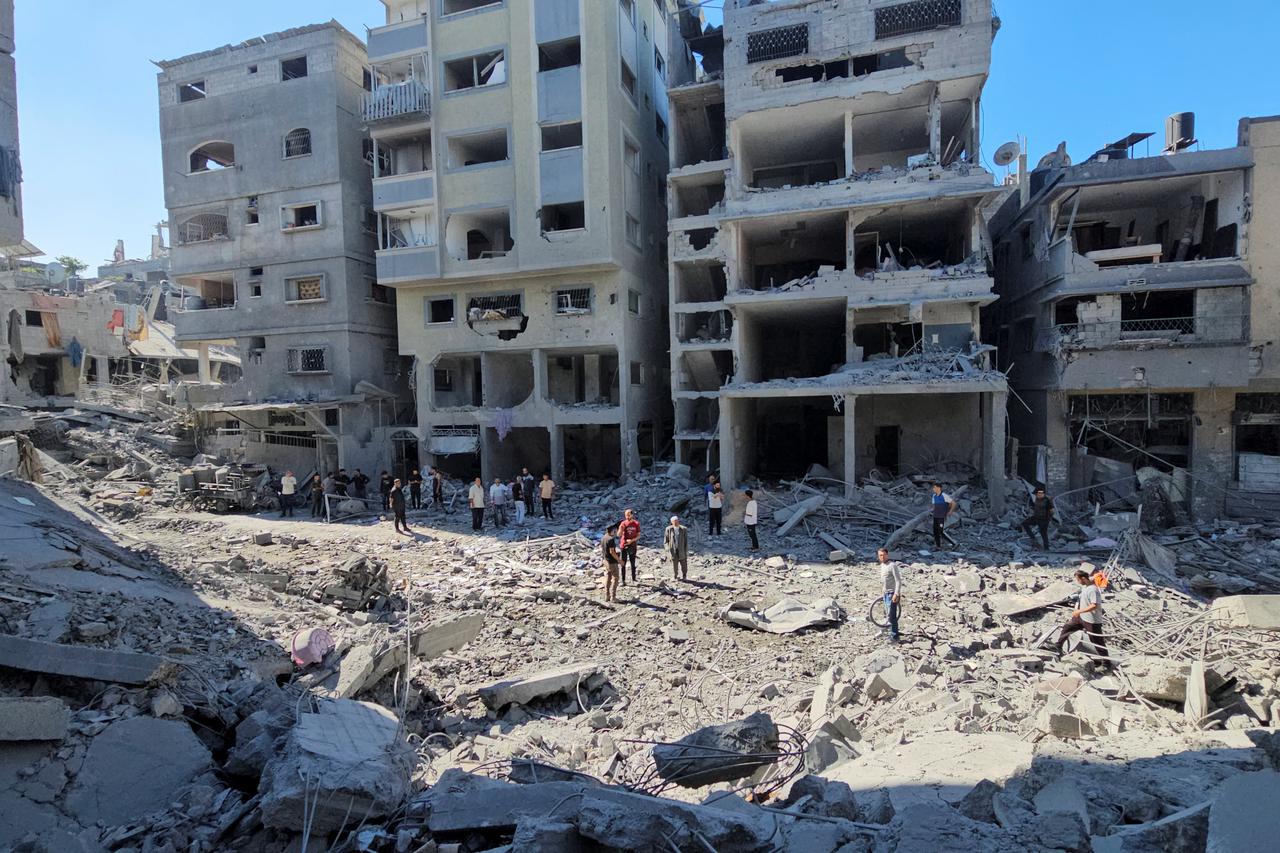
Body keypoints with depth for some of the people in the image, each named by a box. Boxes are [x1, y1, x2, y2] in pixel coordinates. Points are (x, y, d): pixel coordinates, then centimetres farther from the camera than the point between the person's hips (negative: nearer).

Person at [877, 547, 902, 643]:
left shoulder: (892, 565, -17)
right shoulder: (882, 565, 9)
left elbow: (898, 581, -20)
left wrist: (896, 594, -23)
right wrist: (881, 590, 24)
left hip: (892, 593, -9)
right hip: (885, 593, 9)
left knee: (891, 615, -7)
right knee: (887, 614, 16)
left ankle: (894, 637, -1)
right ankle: (891, 632, 28)